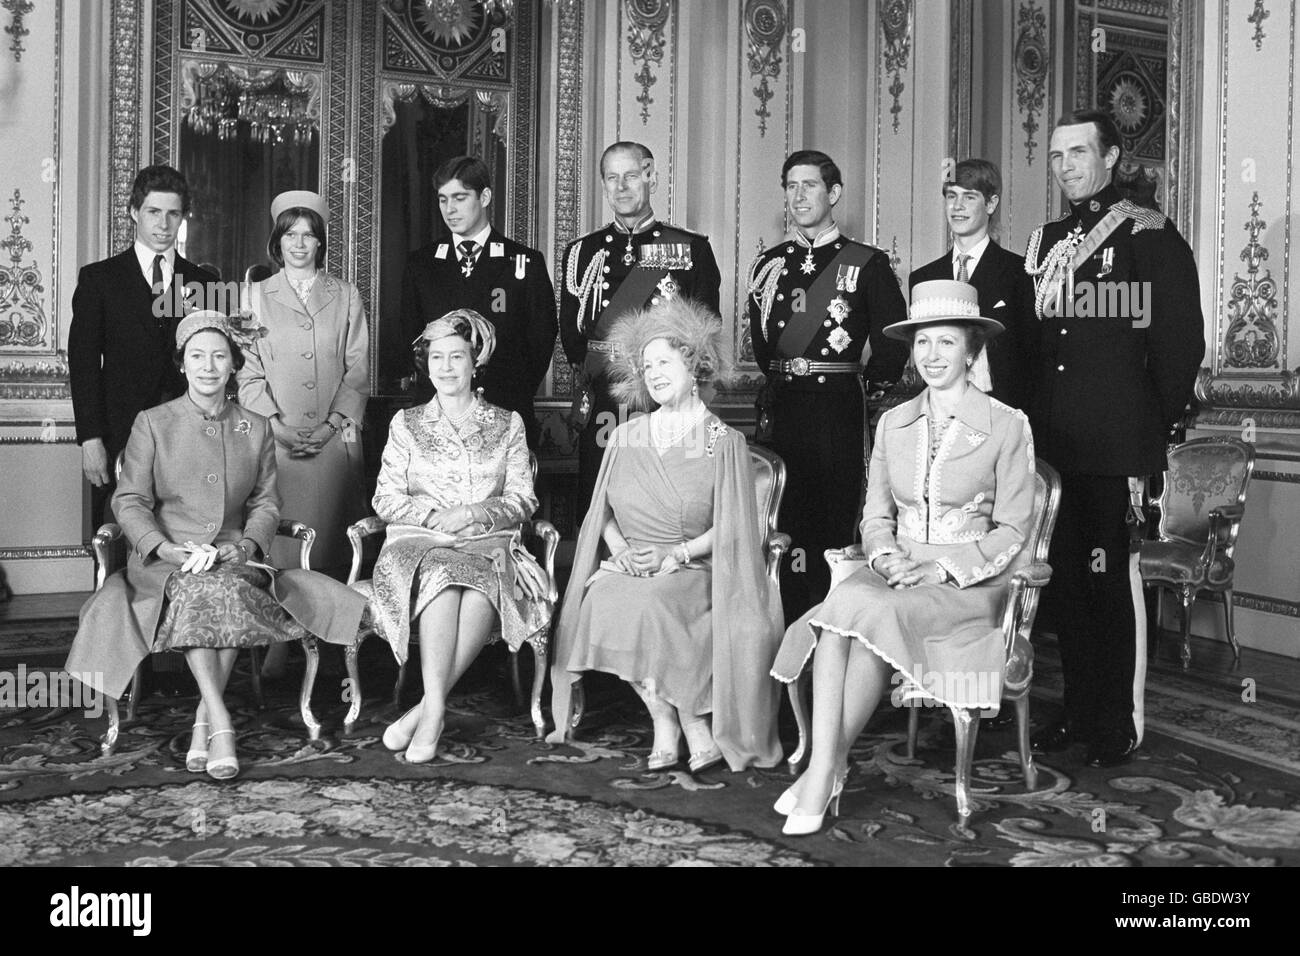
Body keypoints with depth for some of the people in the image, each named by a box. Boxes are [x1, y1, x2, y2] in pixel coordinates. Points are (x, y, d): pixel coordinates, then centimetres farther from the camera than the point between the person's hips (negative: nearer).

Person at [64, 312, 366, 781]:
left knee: (235, 593, -33)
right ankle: (221, 723, -35)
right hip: (165, 560, -1)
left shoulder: (256, 429, 14)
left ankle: (203, 720, -24)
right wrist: (164, 548, -15)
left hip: (234, 556, 2)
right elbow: (130, 500, 2)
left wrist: (247, 545, -9)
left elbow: (266, 503, 12)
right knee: (196, 594, -35)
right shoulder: (152, 424, 7)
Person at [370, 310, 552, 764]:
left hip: (490, 544, 0)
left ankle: (425, 709, -32)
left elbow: (523, 499, 8)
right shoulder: (406, 423, 16)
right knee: (441, 575, -37)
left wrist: (478, 514, -11)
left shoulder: (507, 424, 16)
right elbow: (386, 498, 8)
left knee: (482, 588, -36)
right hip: (420, 543, 0)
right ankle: (435, 708, -39)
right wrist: (435, 517, -9)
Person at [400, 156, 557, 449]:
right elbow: (410, 335, 15)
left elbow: (541, 340, 3)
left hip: (507, 416, -2)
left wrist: (515, 398, -2)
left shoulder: (526, 263, 2)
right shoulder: (420, 264, 11)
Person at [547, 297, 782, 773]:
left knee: (648, 604, -35)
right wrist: (620, 549, -5)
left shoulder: (725, 442, 4)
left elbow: (730, 526, -2)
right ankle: (693, 729, -21)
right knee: (602, 601, -30)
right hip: (628, 567, 3)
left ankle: (668, 726, -18)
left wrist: (674, 555, -15)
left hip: (694, 569, -3)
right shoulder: (625, 438, 16)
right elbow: (603, 510, 15)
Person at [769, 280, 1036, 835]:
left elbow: (1013, 529, -1)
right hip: (896, 572, 4)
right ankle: (824, 768, -31)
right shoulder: (893, 424, 12)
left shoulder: (1007, 426, -1)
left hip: (971, 583, -4)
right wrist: (886, 555, -9)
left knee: (873, 617, -32)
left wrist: (943, 568, -14)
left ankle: (828, 767, -20)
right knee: (839, 607, -30)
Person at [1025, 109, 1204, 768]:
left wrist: (1155, 427, -5)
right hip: (1051, 441, 6)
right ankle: (1079, 713, 21)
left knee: (1112, 578, -3)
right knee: (1063, 579, 9)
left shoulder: (1151, 237, -2)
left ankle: (1119, 725, 10)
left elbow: (1182, 341, -5)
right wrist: (1033, 424, 11)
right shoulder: (1044, 242, 17)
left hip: (1117, 443, -6)